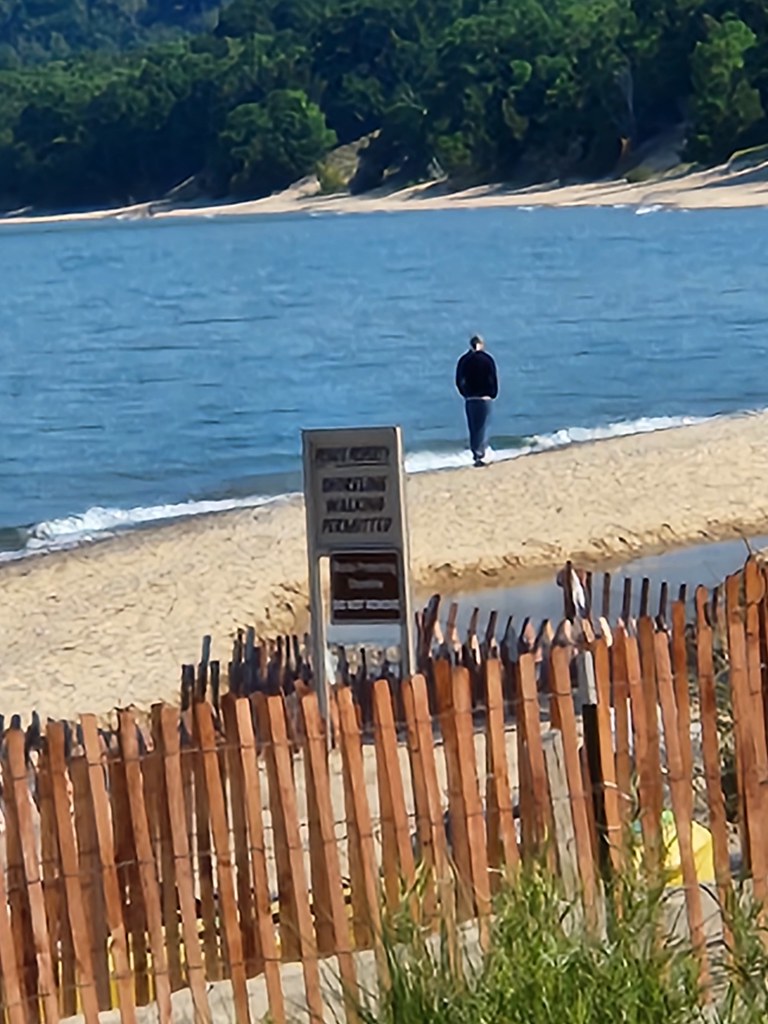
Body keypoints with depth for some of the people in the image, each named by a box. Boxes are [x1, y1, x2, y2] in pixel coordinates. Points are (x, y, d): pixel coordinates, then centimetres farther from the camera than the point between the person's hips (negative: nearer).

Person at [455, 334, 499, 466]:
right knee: (482, 427, -4)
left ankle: (475, 453, 16)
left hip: (469, 399, 3)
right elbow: (494, 378, -4)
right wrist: (493, 394, 9)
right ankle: (480, 455, -13)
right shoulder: (487, 359, -5)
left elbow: (459, 381, 5)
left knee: (473, 427, 11)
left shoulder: (463, 360, 2)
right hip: (484, 397, -3)